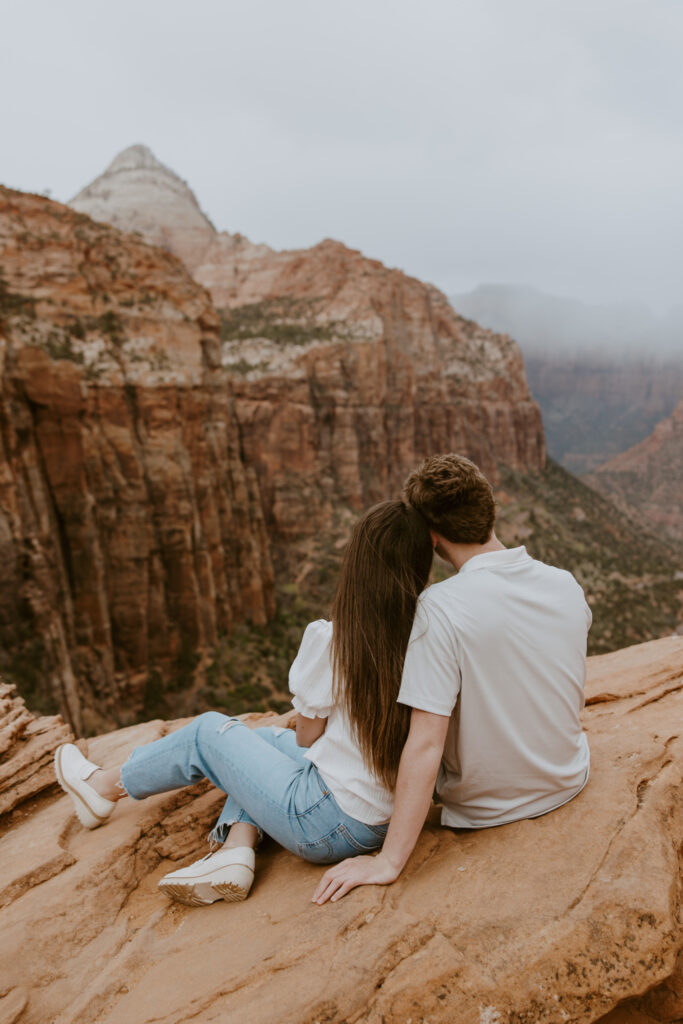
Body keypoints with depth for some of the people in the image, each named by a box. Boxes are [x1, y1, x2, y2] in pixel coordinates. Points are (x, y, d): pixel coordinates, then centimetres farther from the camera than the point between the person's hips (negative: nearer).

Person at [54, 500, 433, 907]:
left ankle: (105, 787, 37)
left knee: (210, 730, 14)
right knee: (266, 736, 25)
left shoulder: (332, 639, -23)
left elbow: (306, 736, -8)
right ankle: (233, 852, 12)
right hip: (388, 816, 6)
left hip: (330, 824, -6)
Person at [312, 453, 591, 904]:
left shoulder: (440, 607, -29)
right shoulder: (567, 584, -10)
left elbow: (425, 745, -30)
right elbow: (574, 701, 6)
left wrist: (388, 862, -22)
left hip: (485, 810, -5)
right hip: (568, 783, 5)